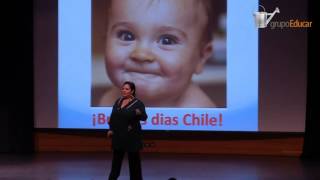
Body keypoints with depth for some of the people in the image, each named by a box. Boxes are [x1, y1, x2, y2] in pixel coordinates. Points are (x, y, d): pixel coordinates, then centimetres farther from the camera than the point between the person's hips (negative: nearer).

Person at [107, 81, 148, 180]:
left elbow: (144, 117, -24)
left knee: (133, 159, 4)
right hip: (118, 135, 5)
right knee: (116, 157, 16)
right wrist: (111, 129, 4)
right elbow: (112, 116, 13)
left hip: (132, 135, -5)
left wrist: (139, 113, -44)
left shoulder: (137, 103, -12)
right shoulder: (118, 101, 6)